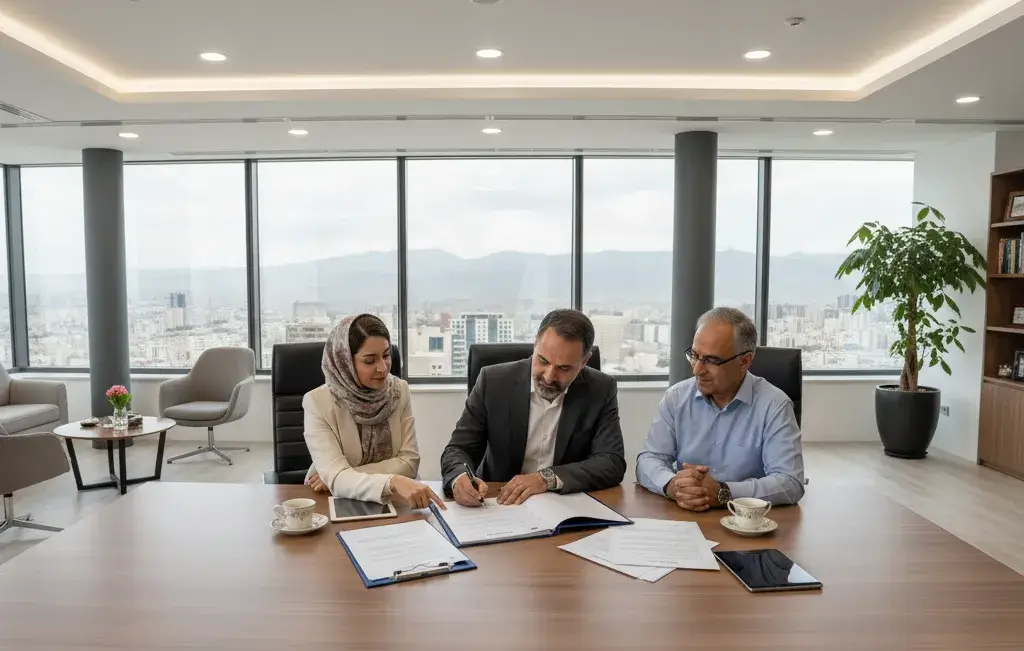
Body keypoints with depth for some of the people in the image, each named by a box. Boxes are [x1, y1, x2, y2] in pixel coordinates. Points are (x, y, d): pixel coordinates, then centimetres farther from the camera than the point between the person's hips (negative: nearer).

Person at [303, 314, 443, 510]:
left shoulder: (400, 390, -3)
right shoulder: (318, 402, -13)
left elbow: (409, 462, -5)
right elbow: (336, 478, -23)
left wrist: (349, 477, -17)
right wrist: (393, 482, -40)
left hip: (390, 503, 2)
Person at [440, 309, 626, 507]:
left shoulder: (601, 390, -7)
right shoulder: (494, 382, -8)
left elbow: (613, 463, -11)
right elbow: (458, 449, -5)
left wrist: (547, 478, -24)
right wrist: (460, 478, -27)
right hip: (499, 505, 1)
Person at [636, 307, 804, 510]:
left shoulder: (774, 406, -8)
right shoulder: (676, 397, 2)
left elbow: (790, 483, -15)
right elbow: (648, 460, 0)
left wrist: (722, 493, -27)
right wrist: (672, 486, -22)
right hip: (681, 517, 3)